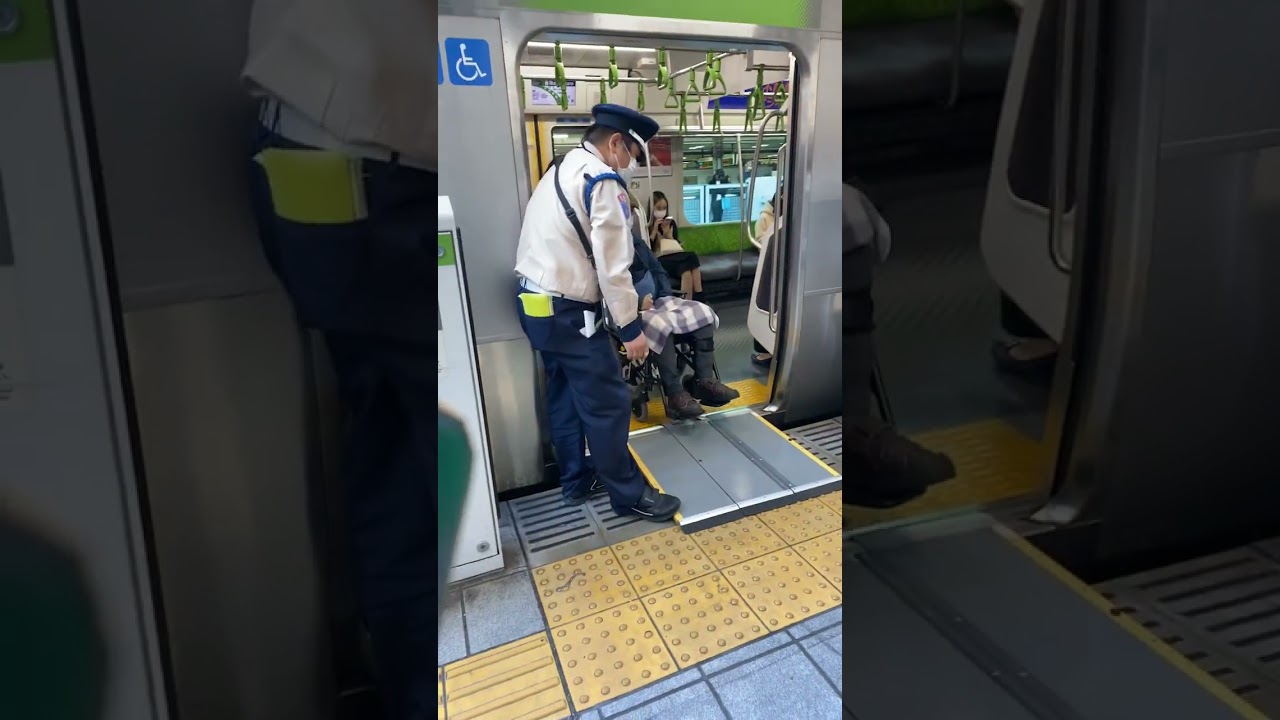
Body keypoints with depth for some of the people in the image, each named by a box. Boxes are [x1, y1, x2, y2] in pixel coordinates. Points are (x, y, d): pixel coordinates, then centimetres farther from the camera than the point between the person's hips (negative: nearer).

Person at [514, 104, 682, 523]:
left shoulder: (563, 170, 14)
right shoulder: (603, 180, -16)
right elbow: (613, 265, -19)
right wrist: (631, 327, -12)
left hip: (535, 302, 10)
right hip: (567, 311, -10)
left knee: (565, 395, 19)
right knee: (608, 403, 0)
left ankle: (575, 480, 32)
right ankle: (628, 495, 12)